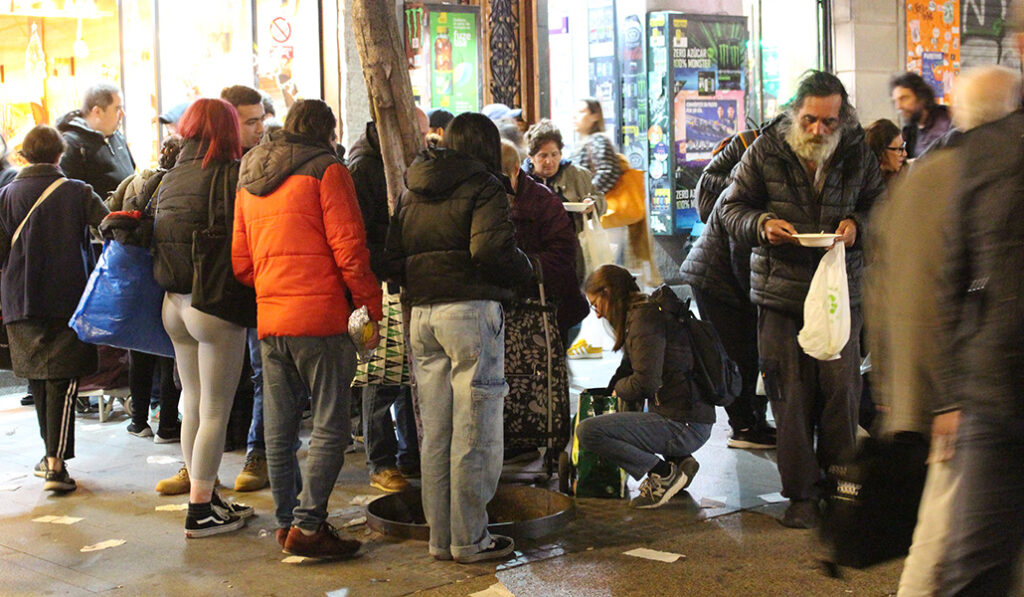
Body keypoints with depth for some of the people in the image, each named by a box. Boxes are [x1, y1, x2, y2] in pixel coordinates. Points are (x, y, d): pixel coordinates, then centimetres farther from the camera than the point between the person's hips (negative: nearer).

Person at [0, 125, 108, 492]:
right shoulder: (78, 193, -4)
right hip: (68, 302, -3)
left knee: (38, 381, 15)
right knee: (62, 381, -2)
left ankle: (51, 456, 25)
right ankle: (56, 463, -11)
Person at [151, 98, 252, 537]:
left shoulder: (171, 177, 9)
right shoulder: (230, 175, -12)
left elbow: (158, 235, 11)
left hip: (174, 303, 7)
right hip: (215, 302, -7)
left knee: (192, 405, 15)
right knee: (215, 410, 0)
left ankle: (205, 496, 24)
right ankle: (201, 510, 4)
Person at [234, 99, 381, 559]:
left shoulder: (248, 179, 18)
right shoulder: (326, 170, -3)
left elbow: (241, 261, 18)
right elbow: (349, 249, -10)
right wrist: (372, 309, -5)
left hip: (269, 318, 7)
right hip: (321, 316, -7)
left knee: (279, 427, 12)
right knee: (330, 425, -3)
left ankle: (286, 520, 20)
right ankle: (308, 524, -7)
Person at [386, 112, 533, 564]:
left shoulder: (411, 193, 16)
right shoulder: (482, 187, -3)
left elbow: (392, 260, 12)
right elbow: (491, 250, -17)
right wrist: (524, 270, 1)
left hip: (422, 315, 7)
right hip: (470, 310, -6)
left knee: (435, 433, 11)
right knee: (474, 433, 0)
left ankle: (440, 537, 17)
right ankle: (469, 539, 5)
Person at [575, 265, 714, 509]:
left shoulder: (645, 318, -14)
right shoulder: (650, 312, 17)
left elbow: (646, 382, -22)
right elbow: (628, 369, 29)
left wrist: (619, 389, -3)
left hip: (683, 427, -10)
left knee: (587, 431, -20)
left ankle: (663, 473, -8)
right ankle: (680, 460, 15)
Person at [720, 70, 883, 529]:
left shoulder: (858, 153, 3)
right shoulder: (766, 150, -1)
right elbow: (732, 206, 5)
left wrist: (857, 224, -7)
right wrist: (762, 224, -15)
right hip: (781, 290, -1)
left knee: (841, 387, -1)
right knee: (790, 395, 1)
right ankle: (802, 493, 13)